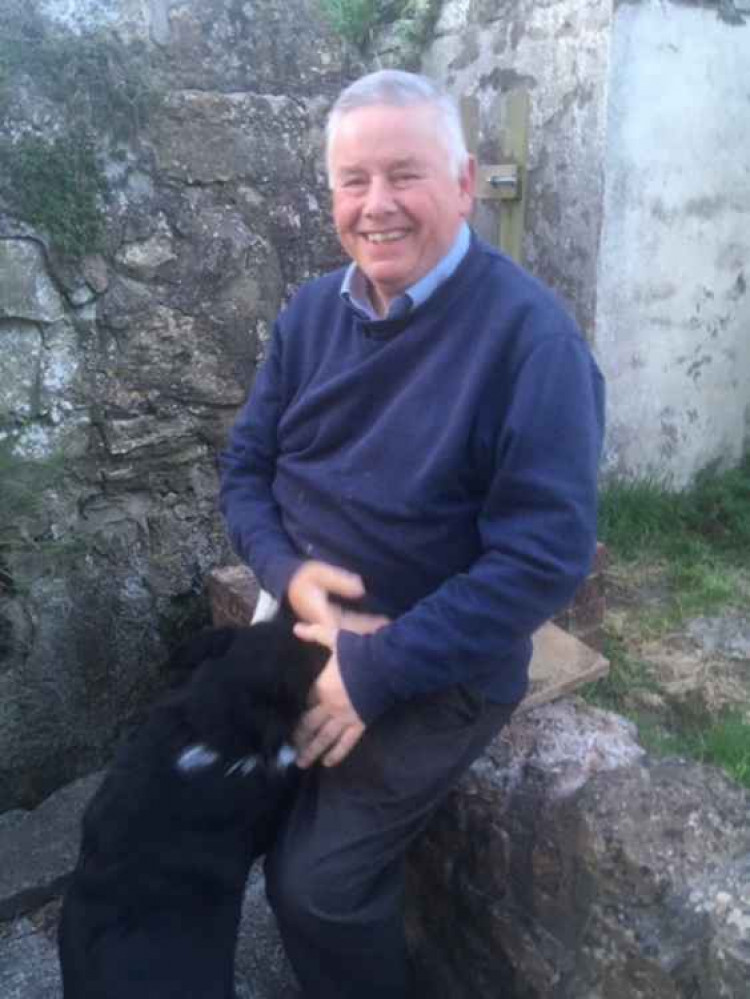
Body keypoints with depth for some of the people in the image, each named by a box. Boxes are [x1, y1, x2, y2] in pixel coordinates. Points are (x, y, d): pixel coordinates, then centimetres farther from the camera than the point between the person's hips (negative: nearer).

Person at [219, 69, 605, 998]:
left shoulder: (530, 336, -20)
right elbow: (245, 463, 5)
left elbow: (546, 556, -24)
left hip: (440, 671, -6)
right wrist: (289, 573, -16)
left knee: (315, 884, -4)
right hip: (304, 633, 6)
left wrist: (374, 672, -23)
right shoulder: (310, 311, 0)